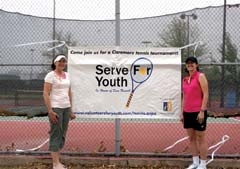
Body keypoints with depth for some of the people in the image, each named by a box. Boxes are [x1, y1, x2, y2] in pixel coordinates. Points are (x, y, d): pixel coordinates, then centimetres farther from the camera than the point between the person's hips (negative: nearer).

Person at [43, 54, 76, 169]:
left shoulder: (66, 75, 13)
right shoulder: (50, 75, -7)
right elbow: (46, 94, -13)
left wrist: (71, 110, 15)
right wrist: (50, 111, -19)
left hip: (66, 108, 7)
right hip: (55, 108, -7)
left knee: (62, 135, 9)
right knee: (55, 135, -6)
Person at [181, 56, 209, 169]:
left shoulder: (200, 76, -6)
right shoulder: (185, 79, 13)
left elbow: (205, 95, -11)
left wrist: (202, 111, -17)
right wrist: (182, 112, 12)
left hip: (198, 112, -7)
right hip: (187, 112, 7)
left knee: (201, 138, -1)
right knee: (191, 138, 9)